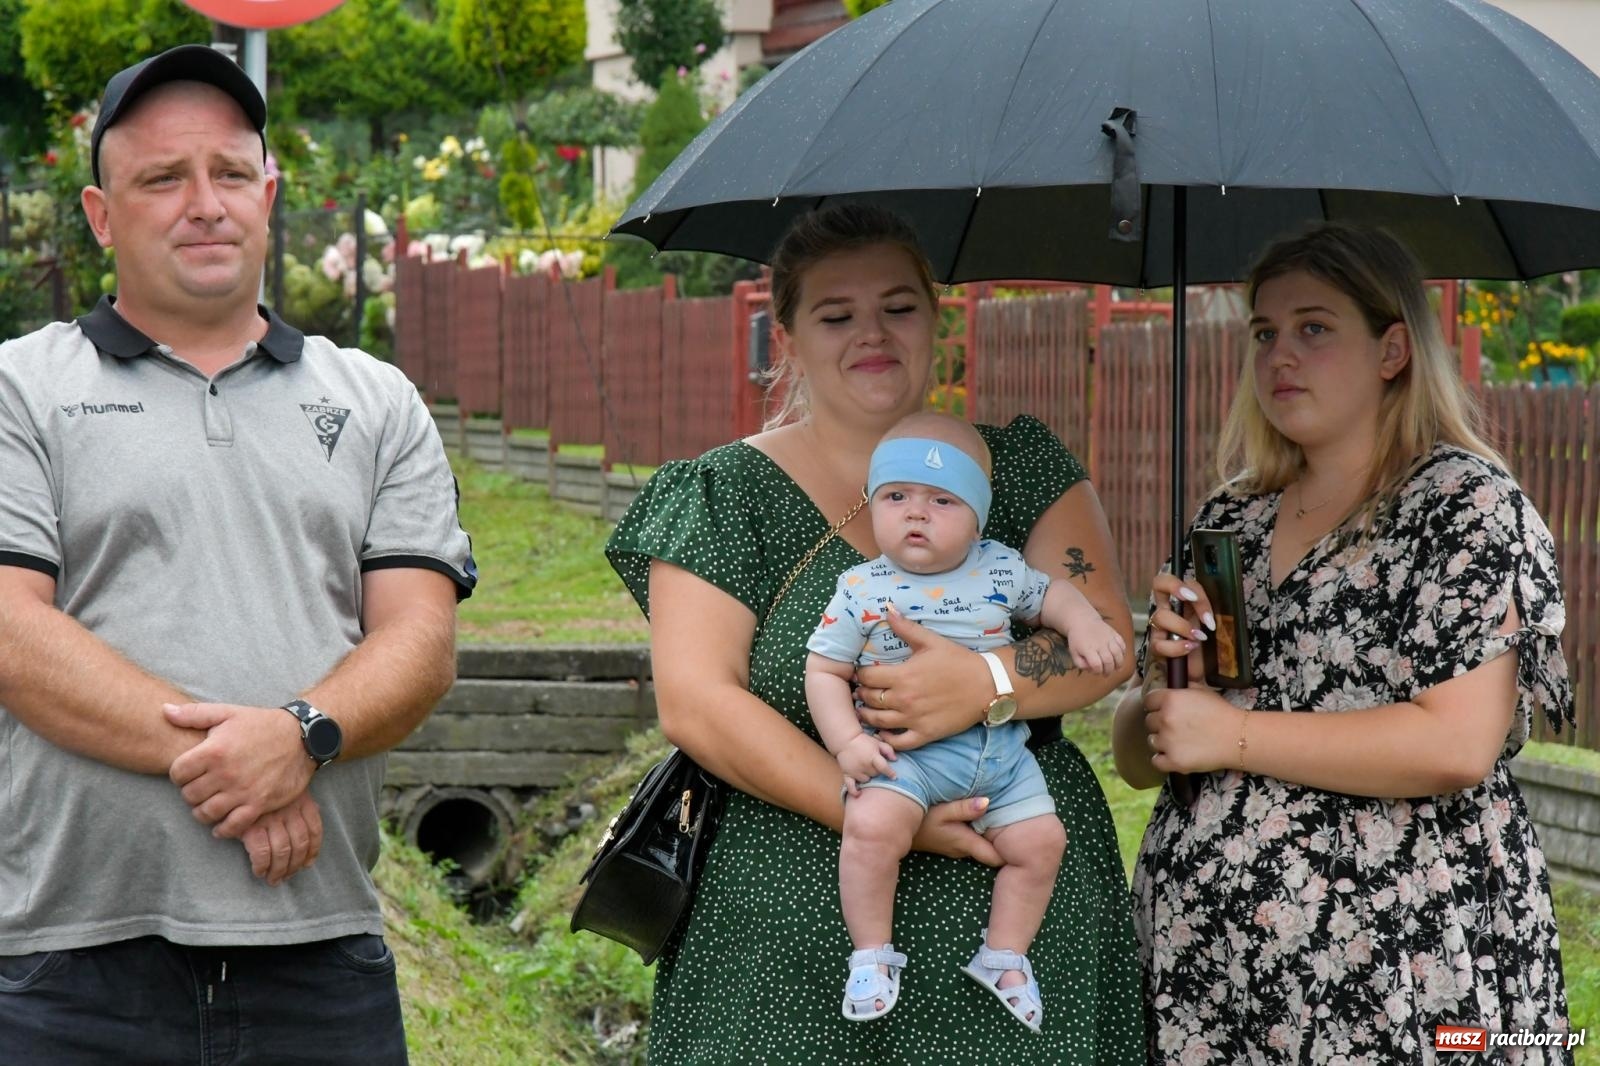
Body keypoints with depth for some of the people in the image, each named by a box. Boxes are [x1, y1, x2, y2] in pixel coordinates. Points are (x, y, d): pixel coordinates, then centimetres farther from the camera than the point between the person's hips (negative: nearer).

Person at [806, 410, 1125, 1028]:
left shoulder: (999, 570, 4)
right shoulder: (861, 591, -4)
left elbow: (1050, 595, 22)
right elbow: (825, 671, -2)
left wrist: (1084, 626, 2)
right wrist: (847, 741, -15)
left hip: (999, 749, 4)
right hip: (902, 748, -4)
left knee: (1039, 839, -4)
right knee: (873, 824, -28)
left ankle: (1003, 955, 16)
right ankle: (871, 954, -11)